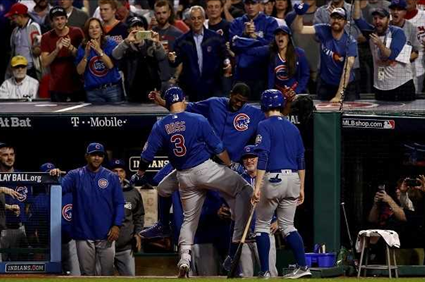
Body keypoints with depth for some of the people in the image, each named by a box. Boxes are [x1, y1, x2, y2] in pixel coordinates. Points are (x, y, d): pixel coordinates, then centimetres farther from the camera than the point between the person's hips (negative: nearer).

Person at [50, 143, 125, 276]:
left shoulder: (111, 177, 5)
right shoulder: (76, 175, 4)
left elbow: (119, 204, 4)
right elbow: (60, 188, -11)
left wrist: (116, 225, -8)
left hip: (106, 234, 0)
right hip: (84, 234, 0)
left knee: (107, 271, 3)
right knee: (87, 273, 7)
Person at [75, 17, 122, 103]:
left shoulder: (111, 44, 0)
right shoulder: (82, 48, 5)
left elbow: (111, 65, -13)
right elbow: (80, 71, -3)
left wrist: (99, 51, -23)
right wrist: (86, 55, -16)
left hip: (112, 89, -1)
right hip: (93, 91, 1)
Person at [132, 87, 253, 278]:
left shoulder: (160, 126, 2)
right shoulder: (198, 120, -6)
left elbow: (147, 154, 1)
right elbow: (218, 148, -4)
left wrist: (139, 174, 17)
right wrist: (230, 165, 9)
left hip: (184, 178, 4)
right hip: (205, 169, -4)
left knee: (189, 218, 15)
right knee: (243, 189, 4)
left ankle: (184, 260, 2)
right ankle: (239, 236, -7)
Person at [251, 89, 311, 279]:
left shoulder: (265, 126, -5)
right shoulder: (293, 128, 13)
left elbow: (262, 157, -14)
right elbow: (301, 160, 14)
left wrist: (257, 186, -17)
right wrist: (301, 188, 19)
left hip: (273, 178, -5)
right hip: (292, 178, 5)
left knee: (262, 225, 7)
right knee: (287, 226, 11)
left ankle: (265, 271, 1)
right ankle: (302, 266, -3)